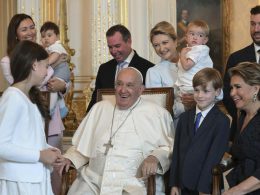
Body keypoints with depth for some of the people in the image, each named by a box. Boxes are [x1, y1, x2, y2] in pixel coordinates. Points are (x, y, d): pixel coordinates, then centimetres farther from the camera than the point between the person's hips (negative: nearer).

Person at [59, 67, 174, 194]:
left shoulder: (158, 114, 7)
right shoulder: (99, 108, 20)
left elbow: (169, 147, 4)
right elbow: (83, 143, 24)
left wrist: (155, 157, -16)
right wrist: (70, 158, 6)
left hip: (134, 184, -3)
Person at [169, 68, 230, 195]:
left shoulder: (222, 122, -8)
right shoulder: (184, 118, 8)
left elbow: (214, 156, -11)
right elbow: (176, 151, 6)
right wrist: (174, 184, 1)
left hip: (206, 184, -4)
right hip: (183, 184, 4)